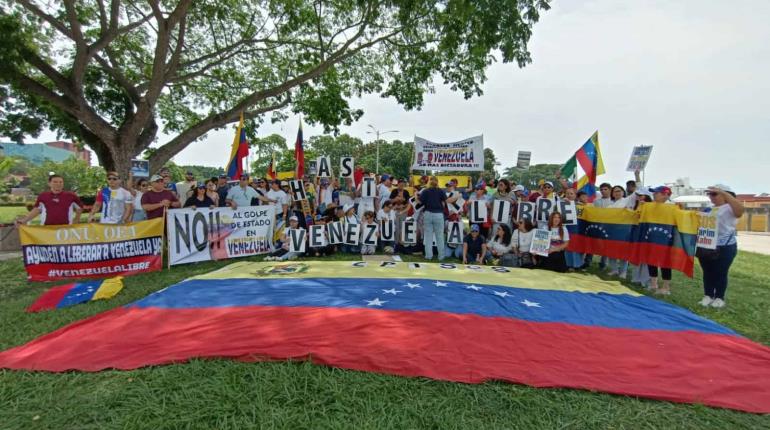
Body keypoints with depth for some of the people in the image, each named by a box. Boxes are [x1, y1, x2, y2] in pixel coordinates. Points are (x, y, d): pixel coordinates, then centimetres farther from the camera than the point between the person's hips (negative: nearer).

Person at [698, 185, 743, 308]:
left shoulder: (730, 208, -7)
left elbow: (741, 209, -31)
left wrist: (724, 193, -33)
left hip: (724, 247, -6)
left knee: (721, 273, 5)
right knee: (707, 272, 11)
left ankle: (719, 298, 17)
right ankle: (708, 296, 21)